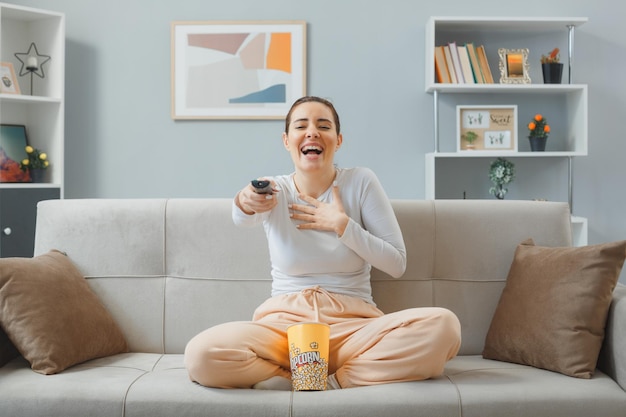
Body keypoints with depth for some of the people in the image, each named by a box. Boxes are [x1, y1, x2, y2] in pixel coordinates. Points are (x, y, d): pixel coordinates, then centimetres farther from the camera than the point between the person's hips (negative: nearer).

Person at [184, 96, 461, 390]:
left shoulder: (361, 182, 3)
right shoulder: (273, 190, 5)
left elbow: (397, 263, 2)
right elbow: (242, 219, -20)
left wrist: (342, 225, -9)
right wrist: (245, 203, -44)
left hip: (352, 326, 0)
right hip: (284, 323, 0)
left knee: (443, 325, -28)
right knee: (201, 354, -30)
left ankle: (332, 383, -14)